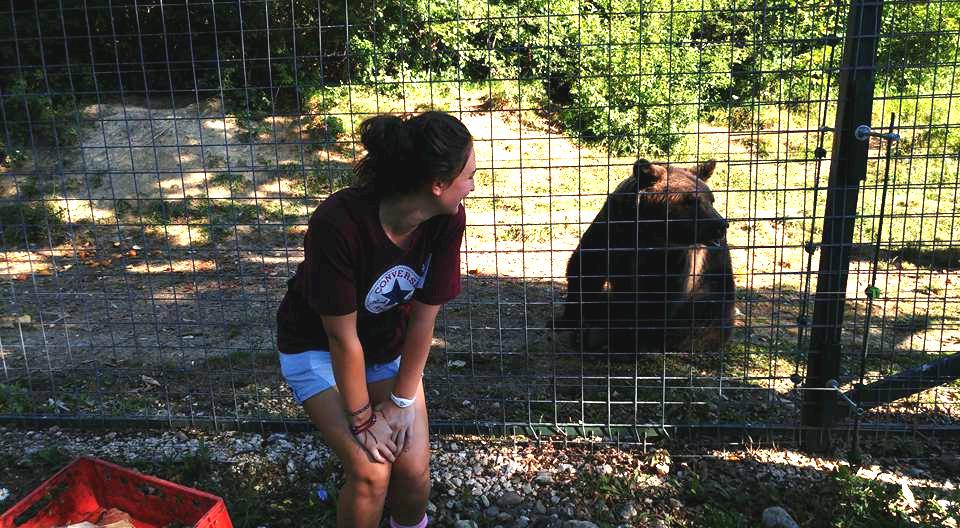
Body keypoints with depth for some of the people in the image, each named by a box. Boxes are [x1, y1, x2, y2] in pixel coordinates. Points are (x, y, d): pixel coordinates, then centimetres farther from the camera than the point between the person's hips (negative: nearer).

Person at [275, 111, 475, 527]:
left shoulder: (448, 220, -22)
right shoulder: (338, 224, -37)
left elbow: (424, 317, -14)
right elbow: (342, 336, -27)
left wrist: (401, 401, -9)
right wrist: (362, 418, -16)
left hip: (388, 345, 4)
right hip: (317, 347, -4)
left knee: (414, 469, -2)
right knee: (371, 472, -14)